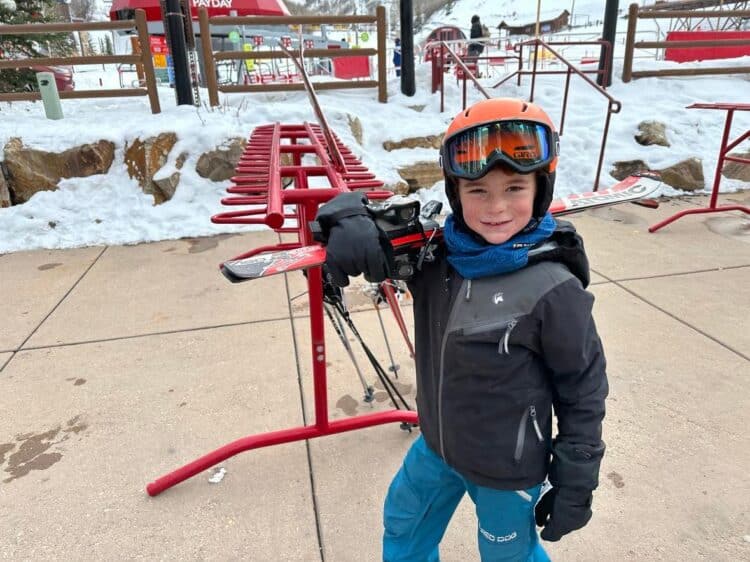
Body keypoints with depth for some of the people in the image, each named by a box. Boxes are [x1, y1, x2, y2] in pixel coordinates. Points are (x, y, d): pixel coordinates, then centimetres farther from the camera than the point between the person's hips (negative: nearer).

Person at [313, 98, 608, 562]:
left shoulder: (552, 289, -26)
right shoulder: (434, 253, -14)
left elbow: (583, 390, -15)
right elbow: (368, 210, -5)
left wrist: (576, 482, -7)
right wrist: (350, 220, -30)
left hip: (507, 469, -4)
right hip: (437, 446, 5)